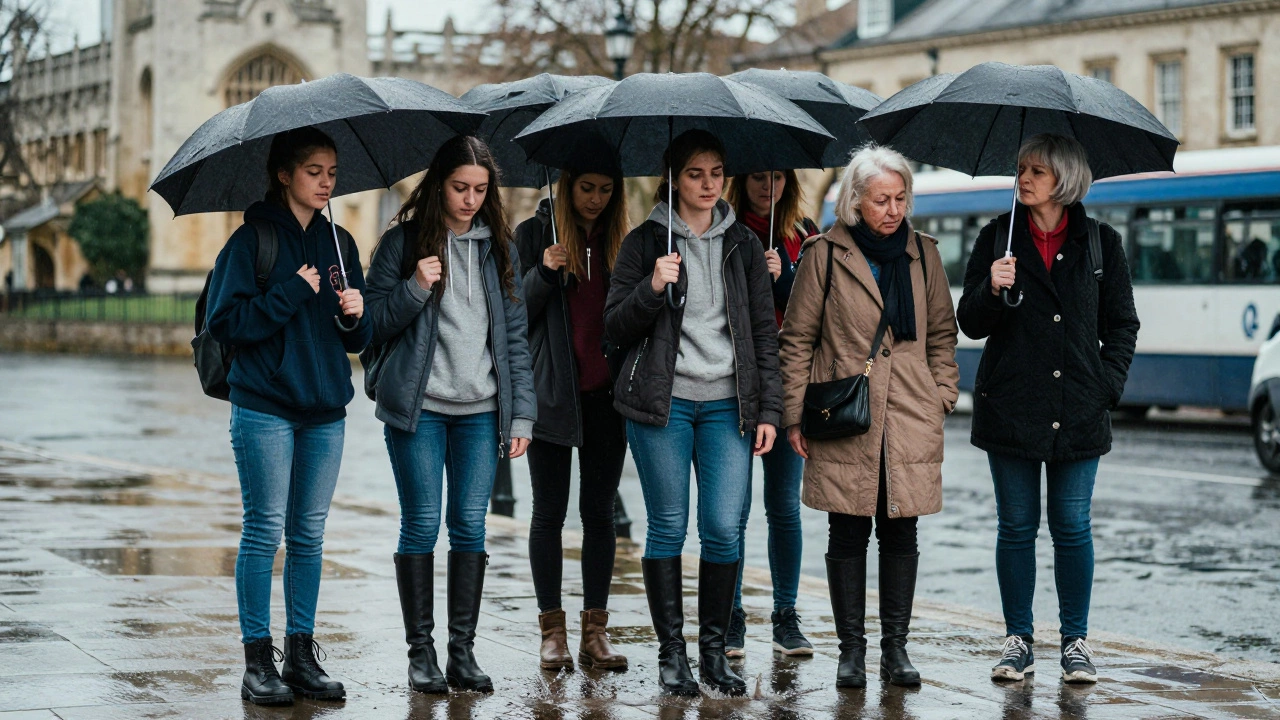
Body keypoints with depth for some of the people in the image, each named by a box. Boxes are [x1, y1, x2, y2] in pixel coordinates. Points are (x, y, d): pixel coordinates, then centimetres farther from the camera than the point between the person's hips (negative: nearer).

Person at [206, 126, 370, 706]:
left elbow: (360, 339, 14)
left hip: (325, 410, 5)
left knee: (309, 534, 7)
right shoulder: (253, 238, -3)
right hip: (265, 407, -5)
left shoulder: (339, 243, 13)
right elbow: (225, 321, -11)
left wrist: (356, 315, -7)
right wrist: (292, 293, -15)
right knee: (265, 531, -4)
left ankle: (302, 658, 13)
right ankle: (258, 662, 2)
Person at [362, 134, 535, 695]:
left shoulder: (498, 248, 11)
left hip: (480, 411, 3)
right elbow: (373, 323, 0)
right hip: (418, 407, -2)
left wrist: (520, 414, 5)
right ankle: (420, 651, 7)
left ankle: (463, 651, 8)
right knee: (422, 525, -1)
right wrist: (414, 289, -17)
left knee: (471, 528, 1)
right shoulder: (402, 243, 2)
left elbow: (514, 335, 10)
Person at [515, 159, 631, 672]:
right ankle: (552, 630, 8)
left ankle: (595, 631, 10)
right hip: (551, 394, -3)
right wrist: (544, 272, -19)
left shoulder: (620, 240, 10)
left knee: (599, 513, 5)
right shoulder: (533, 234, 1)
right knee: (549, 513, 3)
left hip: (605, 394, 3)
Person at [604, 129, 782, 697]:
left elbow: (764, 332, 11)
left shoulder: (743, 244, 11)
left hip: (727, 404, 2)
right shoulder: (645, 242, 3)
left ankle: (714, 652, 8)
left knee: (724, 529, -4)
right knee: (668, 527, 0)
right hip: (663, 403, -2)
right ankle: (671, 653, 9)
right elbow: (615, 328, 1)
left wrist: (768, 410, 5)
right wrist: (652, 288, -16)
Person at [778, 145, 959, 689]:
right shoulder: (826, 254, 1)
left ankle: (895, 647, 14)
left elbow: (941, 333, 18)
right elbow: (797, 338, 3)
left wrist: (942, 396, 7)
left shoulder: (923, 253, 10)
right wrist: (794, 414, 0)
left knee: (900, 532, 5)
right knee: (848, 533, 2)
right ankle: (852, 649, 11)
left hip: (910, 419, 3)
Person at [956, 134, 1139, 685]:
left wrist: (1108, 384, -3)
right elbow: (971, 325, 4)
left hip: (1077, 412, 0)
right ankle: (1018, 641, 14)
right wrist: (991, 290, -16)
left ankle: (1075, 641, 13)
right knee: (1016, 526, 5)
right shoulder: (998, 237, 5)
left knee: (1072, 527, 3)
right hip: (1010, 407, 0)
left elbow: (1121, 325, 10)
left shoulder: (1101, 242, 5)